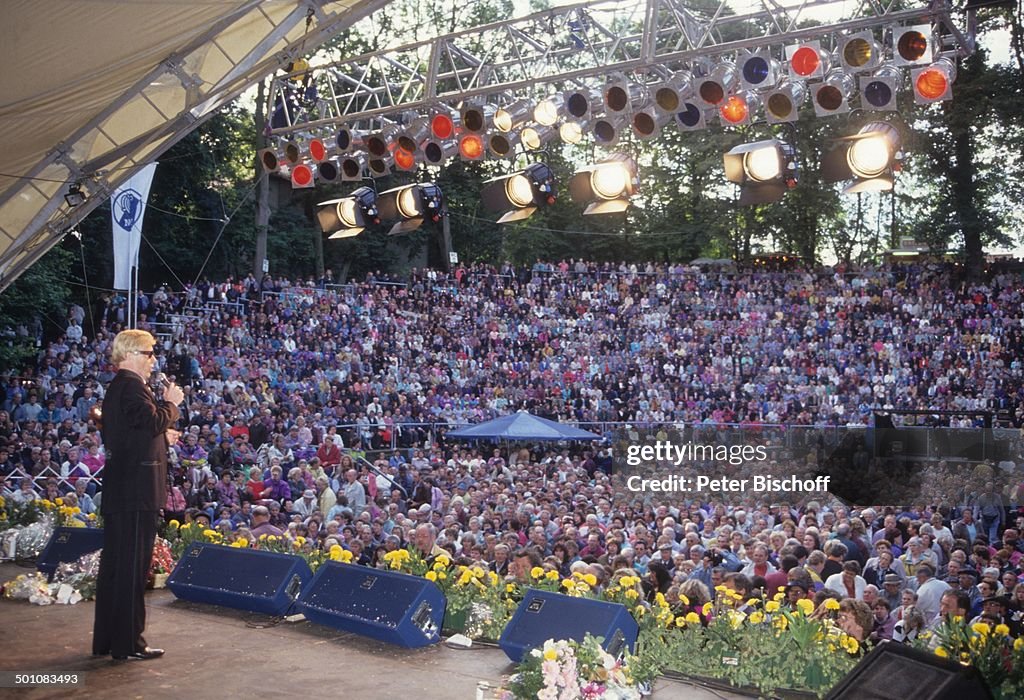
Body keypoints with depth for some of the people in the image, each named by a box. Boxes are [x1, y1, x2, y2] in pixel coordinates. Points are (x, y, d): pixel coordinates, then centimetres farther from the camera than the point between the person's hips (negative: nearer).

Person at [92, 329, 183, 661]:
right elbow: (155, 422, -24)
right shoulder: (132, 386, -13)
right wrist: (171, 402, -8)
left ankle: (105, 640, 21)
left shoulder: (117, 387, 19)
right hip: (136, 490, -10)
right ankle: (128, 642, 0)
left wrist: (163, 430, 13)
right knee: (132, 566, -5)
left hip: (118, 490, 11)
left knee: (114, 563, 14)